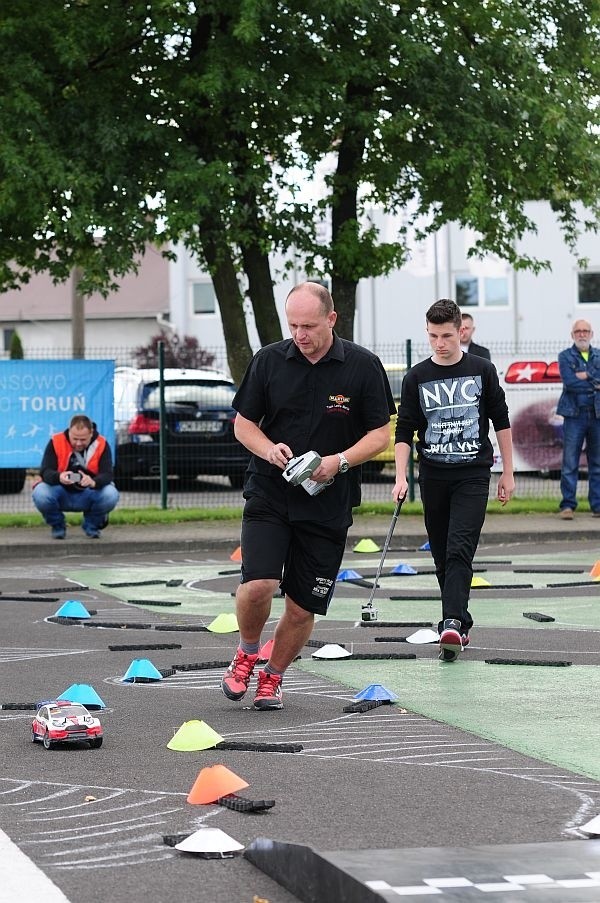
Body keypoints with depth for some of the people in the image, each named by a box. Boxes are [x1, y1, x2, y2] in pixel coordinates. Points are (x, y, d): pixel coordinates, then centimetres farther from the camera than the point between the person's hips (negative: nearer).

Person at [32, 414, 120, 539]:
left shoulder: (101, 444, -12)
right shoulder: (56, 442, -14)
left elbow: (107, 474, -21)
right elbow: (45, 471, -22)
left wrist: (94, 482, -46)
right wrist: (58, 477, -46)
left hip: (88, 496, 1)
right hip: (61, 494, -1)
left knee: (111, 495, -30)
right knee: (40, 494, -33)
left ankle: (92, 525, 4)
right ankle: (57, 526, 1)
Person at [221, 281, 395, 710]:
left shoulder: (363, 366, -5)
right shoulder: (269, 360, -1)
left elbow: (380, 433, -1)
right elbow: (243, 422, 8)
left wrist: (340, 460, -18)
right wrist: (268, 449, -13)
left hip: (328, 505, 0)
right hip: (269, 494, 0)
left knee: (303, 607, 3)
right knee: (258, 584, -19)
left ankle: (273, 676, 28)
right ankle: (247, 653, 11)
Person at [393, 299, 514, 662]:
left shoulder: (482, 370, 0)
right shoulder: (416, 378, 1)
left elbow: (501, 421, 7)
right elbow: (405, 430, 2)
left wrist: (508, 473, 7)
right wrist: (401, 477, -8)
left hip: (473, 475, -3)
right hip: (433, 478, 3)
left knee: (459, 551, -17)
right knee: (442, 557, 8)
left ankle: (452, 623, -27)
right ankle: (461, 625, 19)